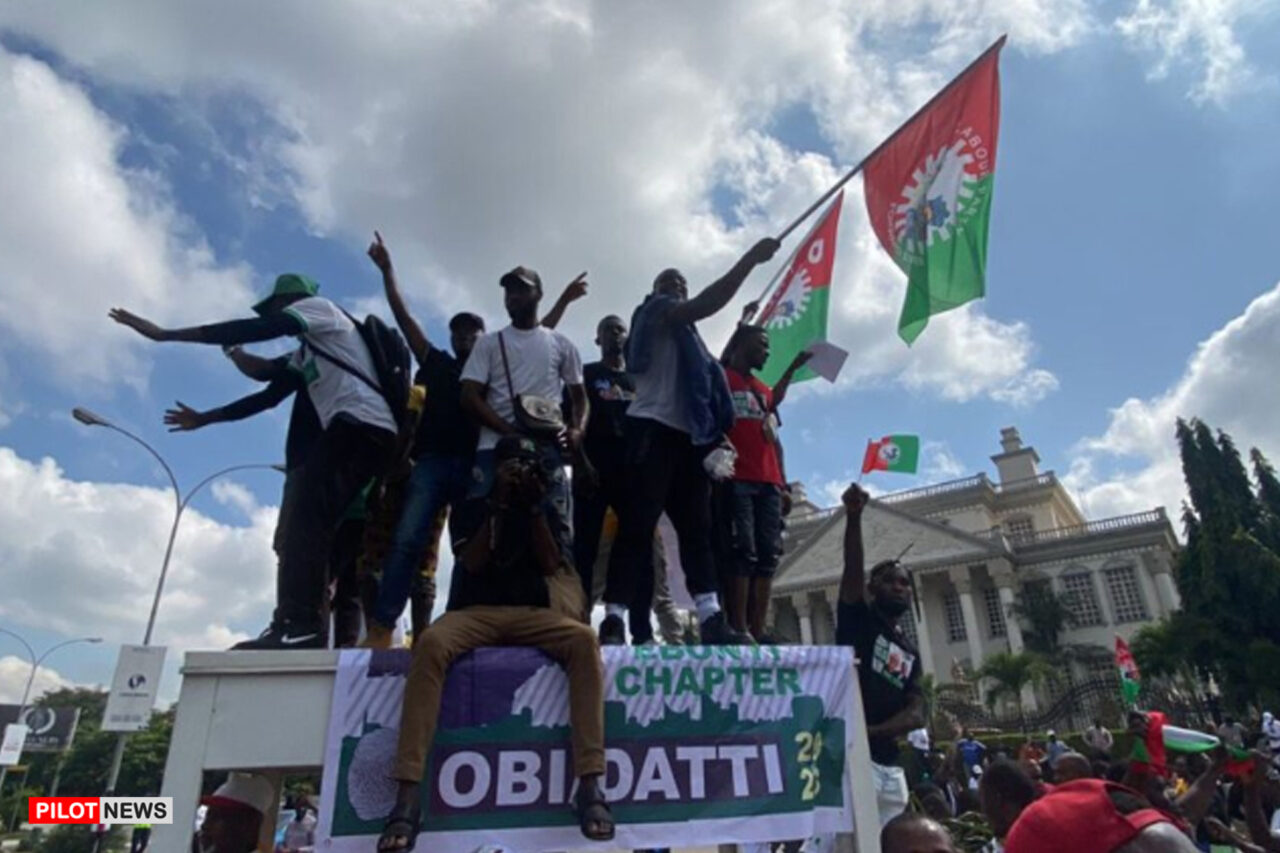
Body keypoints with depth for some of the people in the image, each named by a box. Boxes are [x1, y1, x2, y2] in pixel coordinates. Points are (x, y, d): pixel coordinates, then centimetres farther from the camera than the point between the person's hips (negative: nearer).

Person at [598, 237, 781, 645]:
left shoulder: (682, 331, 32)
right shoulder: (655, 311, 8)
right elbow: (705, 305, -12)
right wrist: (750, 259, -14)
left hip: (686, 435, 9)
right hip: (653, 429, -9)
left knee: (697, 528, -3)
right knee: (637, 525, -15)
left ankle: (712, 619, -8)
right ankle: (614, 620, -16)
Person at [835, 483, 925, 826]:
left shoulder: (910, 653, 19)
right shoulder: (858, 619, 4)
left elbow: (916, 713, 7)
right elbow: (853, 568, -14)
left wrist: (874, 730, -12)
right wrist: (853, 517, -28)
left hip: (891, 766, 7)